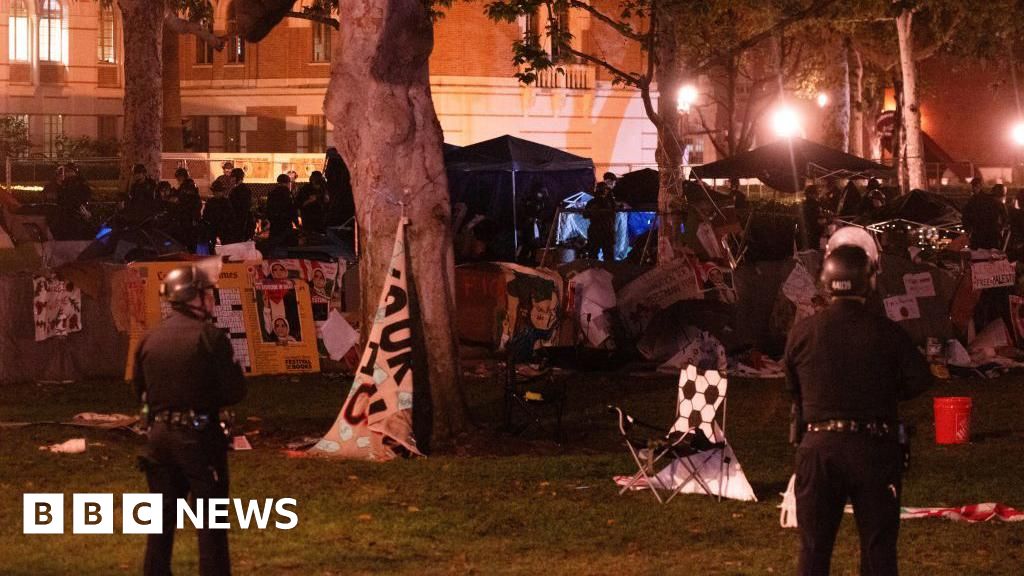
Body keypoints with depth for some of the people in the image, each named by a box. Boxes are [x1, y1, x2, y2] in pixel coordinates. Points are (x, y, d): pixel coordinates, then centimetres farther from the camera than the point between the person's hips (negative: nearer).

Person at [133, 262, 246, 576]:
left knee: (161, 520, 15)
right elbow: (235, 391, -12)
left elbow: (140, 390, 12)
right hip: (200, 437, -5)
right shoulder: (209, 336, -13)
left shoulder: (150, 339, 4)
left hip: (160, 435, 5)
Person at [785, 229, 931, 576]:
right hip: (874, 450, -1)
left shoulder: (802, 333, -7)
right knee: (878, 547, 9)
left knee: (814, 547, 11)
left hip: (819, 447, 1)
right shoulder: (886, 333, -11)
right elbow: (919, 380, -5)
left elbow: (793, 389, 4)